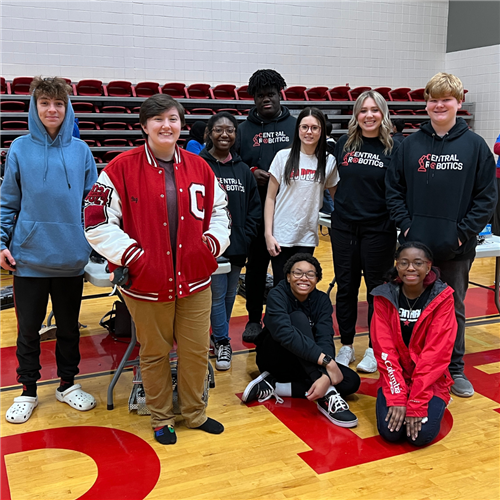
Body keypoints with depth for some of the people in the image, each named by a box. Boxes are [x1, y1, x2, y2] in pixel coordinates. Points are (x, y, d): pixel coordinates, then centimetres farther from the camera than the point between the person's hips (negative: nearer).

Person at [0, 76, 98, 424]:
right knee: (28, 329, 11)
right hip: (28, 258, -1)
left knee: (69, 326, 15)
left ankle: (68, 384, 33)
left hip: (71, 259, 1)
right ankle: (28, 392, 29)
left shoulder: (81, 151, 1)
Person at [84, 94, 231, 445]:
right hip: (146, 282, -3)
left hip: (195, 280, 3)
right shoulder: (122, 169, -7)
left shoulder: (199, 167, 5)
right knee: (155, 353, 12)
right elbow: (97, 220, -8)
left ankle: (195, 413, 35)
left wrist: (214, 242, 1)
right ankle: (162, 419, 33)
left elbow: (219, 209, 17)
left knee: (197, 350, 12)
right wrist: (132, 255, -14)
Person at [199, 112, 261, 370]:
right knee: (217, 296, 0)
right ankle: (223, 343, 17)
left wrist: (246, 236, 1)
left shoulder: (243, 170, 8)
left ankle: (218, 337, 33)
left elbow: (254, 207, 11)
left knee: (230, 295, 15)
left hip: (238, 247, 5)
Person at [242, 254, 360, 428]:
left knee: (351, 381, -18)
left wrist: (326, 377, -40)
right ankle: (327, 396, -38)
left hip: (307, 366, 5)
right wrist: (326, 361, -43)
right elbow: (284, 332, -37)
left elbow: (326, 340, -21)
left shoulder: (322, 300, -7)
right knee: (298, 318, -30)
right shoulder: (277, 295, -19)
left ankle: (274, 387, -20)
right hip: (275, 359, -5)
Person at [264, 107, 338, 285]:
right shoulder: (283, 156, -3)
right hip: (281, 236, -1)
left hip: (307, 237, 1)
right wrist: (268, 234, -6)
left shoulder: (329, 161, 1)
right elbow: (270, 197, -1)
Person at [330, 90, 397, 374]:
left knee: (377, 288, 7)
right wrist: (336, 206, 8)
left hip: (378, 229, -3)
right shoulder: (344, 144, 4)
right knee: (346, 287, 9)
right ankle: (346, 346, 23)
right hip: (344, 226, 3)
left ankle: (375, 349, 21)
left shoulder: (393, 148, -4)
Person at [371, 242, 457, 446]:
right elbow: (384, 349, -11)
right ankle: (398, 402, 13)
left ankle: (435, 403, 12)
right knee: (390, 431, -20)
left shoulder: (442, 298, -12)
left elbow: (436, 352, -17)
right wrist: (397, 396, -20)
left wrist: (417, 402, -22)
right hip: (396, 378, 1)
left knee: (422, 434, -20)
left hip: (431, 380, -1)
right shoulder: (384, 296, -8)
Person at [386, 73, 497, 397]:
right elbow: (394, 188, 4)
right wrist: (406, 224, -6)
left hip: (456, 248, -1)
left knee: (454, 307, 13)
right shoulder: (411, 144, 1)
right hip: (416, 244, 1)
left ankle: (455, 369, 29)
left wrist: (464, 231, -10)